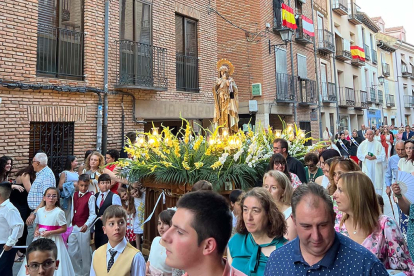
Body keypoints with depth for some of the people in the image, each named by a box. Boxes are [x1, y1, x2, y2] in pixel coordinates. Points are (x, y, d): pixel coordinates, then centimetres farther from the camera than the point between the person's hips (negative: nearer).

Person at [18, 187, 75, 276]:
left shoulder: (59, 212, -12)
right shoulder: (40, 211, 4)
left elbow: (64, 229, -10)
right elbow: (37, 225, 17)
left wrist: (50, 232, -17)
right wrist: (36, 231, -3)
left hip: (53, 241, -5)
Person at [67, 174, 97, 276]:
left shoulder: (90, 197, -10)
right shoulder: (75, 195, 8)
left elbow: (93, 214, -15)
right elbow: (73, 210, 14)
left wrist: (86, 225, -27)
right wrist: (71, 224, 11)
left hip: (84, 228, -6)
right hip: (73, 227, 6)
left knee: (85, 252, 4)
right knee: (71, 252, 11)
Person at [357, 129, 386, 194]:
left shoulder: (378, 144, -3)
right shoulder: (363, 144, 3)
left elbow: (383, 155, -4)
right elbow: (358, 154, 5)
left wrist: (375, 157, -18)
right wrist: (365, 156, -12)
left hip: (376, 167, -1)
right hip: (366, 167, 1)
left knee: (377, 183, 4)